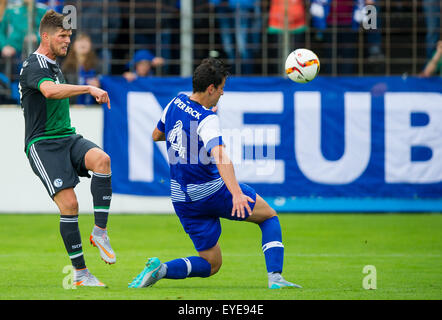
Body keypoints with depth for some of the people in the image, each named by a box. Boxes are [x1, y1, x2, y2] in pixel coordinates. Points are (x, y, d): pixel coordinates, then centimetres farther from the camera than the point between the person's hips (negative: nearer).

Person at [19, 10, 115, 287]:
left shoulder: (54, 66, 19)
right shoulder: (33, 67, -12)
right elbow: (50, 91, -34)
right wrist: (89, 89, -39)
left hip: (67, 138, 7)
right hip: (42, 143, -7)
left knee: (102, 159, -25)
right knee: (69, 204, -17)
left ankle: (100, 232, -20)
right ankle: (80, 273, -8)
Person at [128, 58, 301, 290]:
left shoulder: (176, 103, 2)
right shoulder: (207, 120, -20)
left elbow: (156, 135, 21)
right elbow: (219, 156, -37)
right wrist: (236, 193, -48)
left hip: (183, 199, 7)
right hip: (212, 192, -7)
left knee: (211, 264, 14)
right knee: (269, 216, 16)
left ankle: (160, 269, -12)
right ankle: (275, 277, -2)